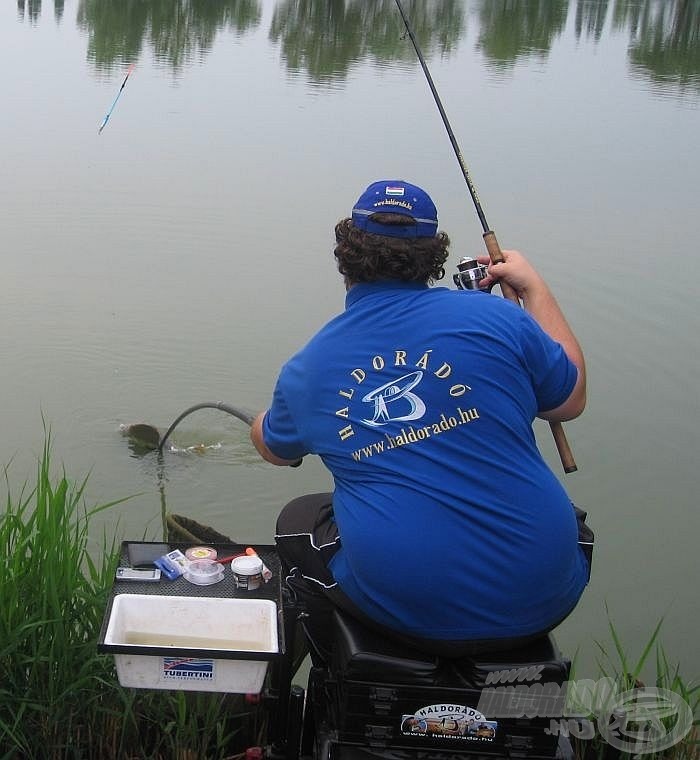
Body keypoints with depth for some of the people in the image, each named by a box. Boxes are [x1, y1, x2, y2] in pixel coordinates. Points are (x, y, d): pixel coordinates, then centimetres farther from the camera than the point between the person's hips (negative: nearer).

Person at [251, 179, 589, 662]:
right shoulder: (495, 318, -6)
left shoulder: (306, 369, 1)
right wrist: (533, 286, 21)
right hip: (544, 601, 1)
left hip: (409, 613, 0)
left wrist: (262, 422, 49)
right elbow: (571, 401, 12)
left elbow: (274, 448, 24)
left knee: (298, 522, 26)